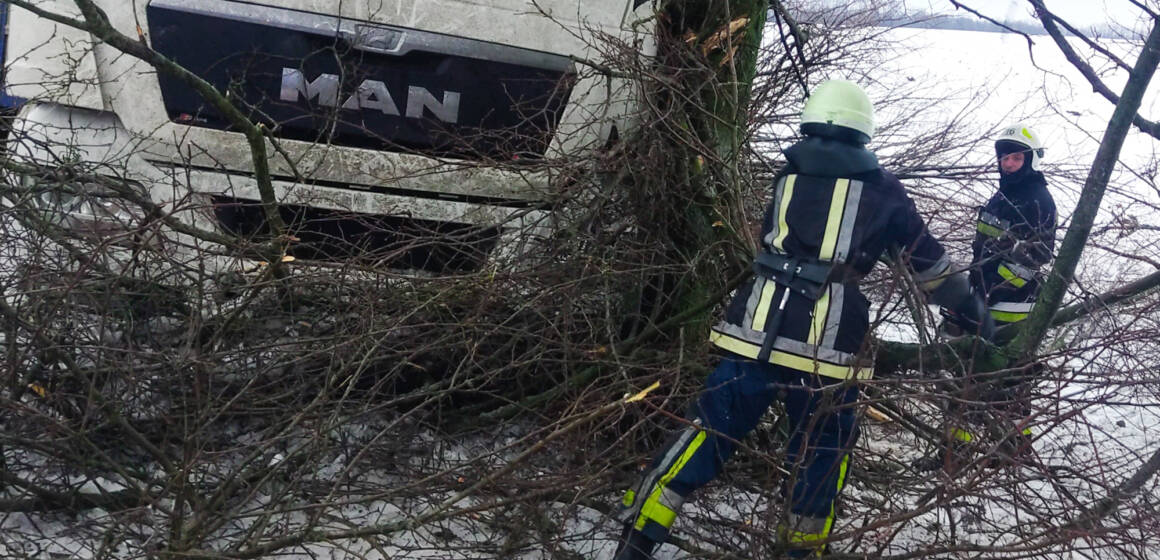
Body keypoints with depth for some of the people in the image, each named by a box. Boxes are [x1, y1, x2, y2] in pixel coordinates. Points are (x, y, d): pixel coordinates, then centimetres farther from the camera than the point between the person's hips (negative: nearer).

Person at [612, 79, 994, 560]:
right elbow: (929, 262, 18)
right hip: (828, 345, -2)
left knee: (709, 430, 7)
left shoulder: (787, 174, 16)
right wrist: (972, 310, 31)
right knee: (823, 451, 17)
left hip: (756, 330, 2)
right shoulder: (882, 189, 10)